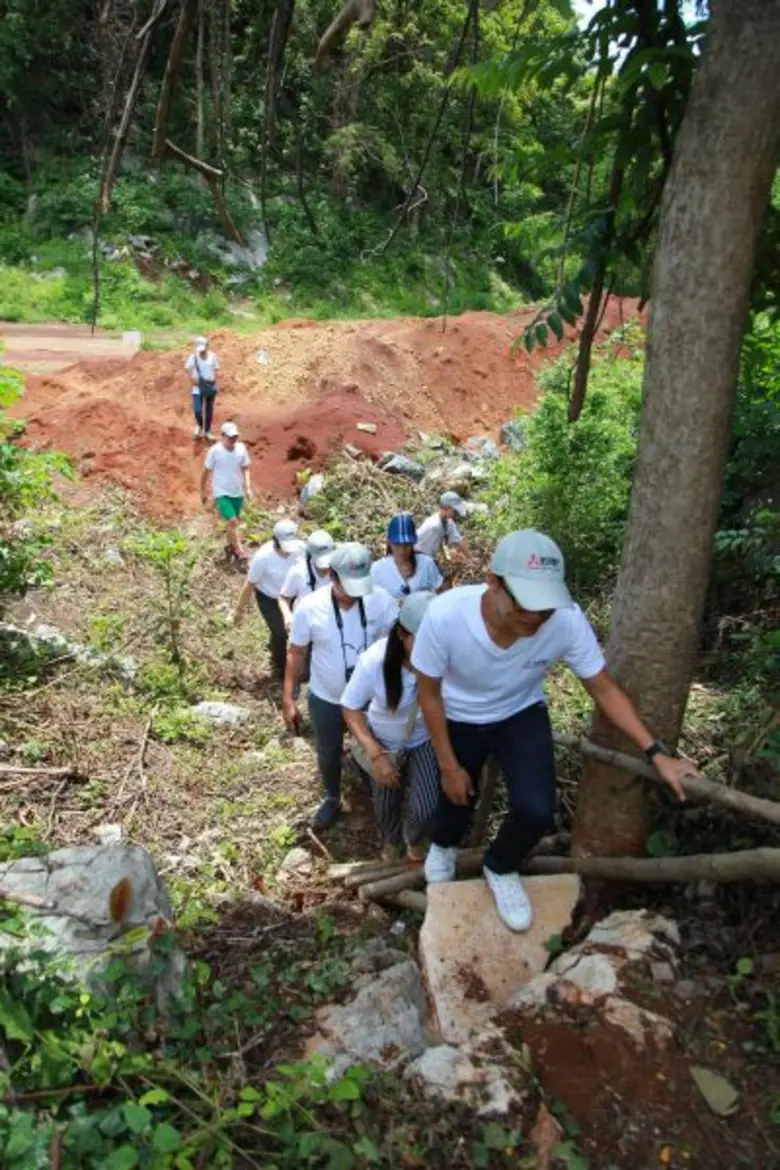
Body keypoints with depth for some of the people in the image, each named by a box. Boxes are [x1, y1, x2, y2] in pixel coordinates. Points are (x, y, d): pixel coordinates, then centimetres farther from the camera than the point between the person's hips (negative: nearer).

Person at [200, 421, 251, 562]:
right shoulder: (215, 451, -16)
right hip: (221, 493, -4)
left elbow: (245, 469, 5)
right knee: (233, 521, -16)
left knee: (232, 522, 18)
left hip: (237, 492, 4)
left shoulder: (241, 449, -6)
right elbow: (206, 472, -5)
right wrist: (203, 491, 3)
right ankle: (239, 549, -5)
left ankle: (230, 545, 39)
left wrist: (248, 487, -8)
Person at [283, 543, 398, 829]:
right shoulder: (309, 607, -21)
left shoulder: (381, 601, -22)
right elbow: (295, 654, -8)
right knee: (328, 755, 22)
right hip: (325, 699, 0)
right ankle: (332, 799, 51)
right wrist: (289, 700, -6)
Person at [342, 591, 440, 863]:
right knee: (386, 804, 19)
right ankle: (391, 843, 56)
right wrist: (375, 755, -24)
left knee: (426, 809, -4)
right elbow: (350, 708, -19)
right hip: (385, 741, 0)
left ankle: (414, 841, 35)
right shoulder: (374, 660, -35)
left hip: (426, 740, 0)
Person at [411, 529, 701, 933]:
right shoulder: (445, 615, -38)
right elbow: (429, 693, -19)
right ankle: (442, 846, 60)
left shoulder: (568, 620, -34)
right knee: (457, 798, 19)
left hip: (522, 714, 1)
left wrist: (657, 753, -22)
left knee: (536, 810, -15)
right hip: (460, 719, 0)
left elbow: (604, 689, -16)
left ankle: (500, 868, 23)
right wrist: (449, 766, -11)